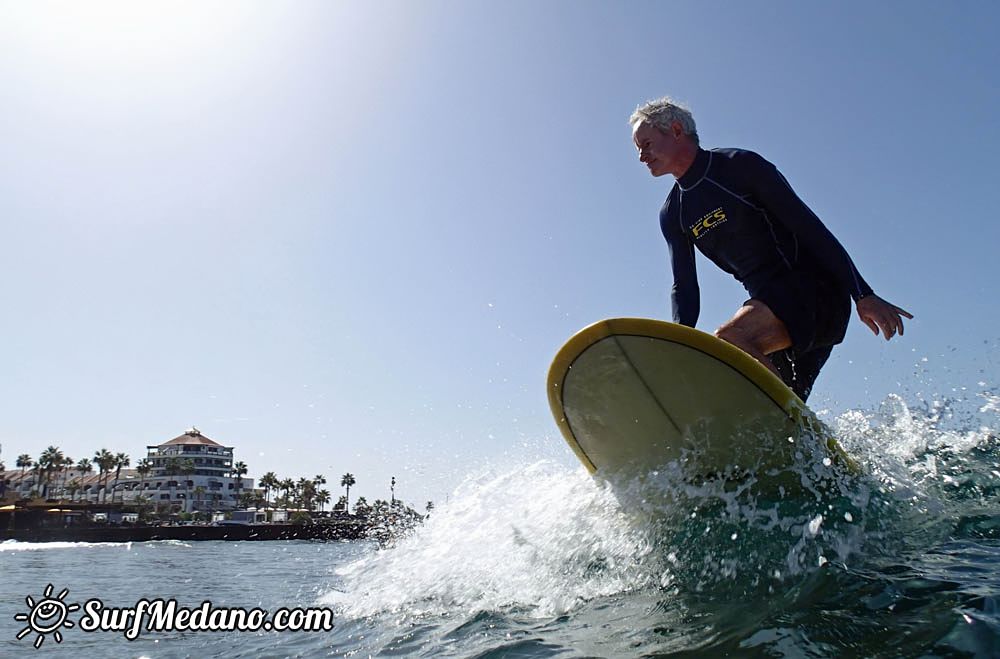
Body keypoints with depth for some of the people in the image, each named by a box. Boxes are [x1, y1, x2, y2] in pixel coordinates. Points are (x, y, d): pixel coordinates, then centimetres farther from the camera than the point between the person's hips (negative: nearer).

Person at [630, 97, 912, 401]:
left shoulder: (739, 165, -7)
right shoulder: (672, 216, 10)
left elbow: (807, 225, -10)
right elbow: (685, 289, 7)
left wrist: (863, 295, -14)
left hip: (816, 289, -6)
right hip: (768, 302, 7)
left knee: (729, 338, -32)